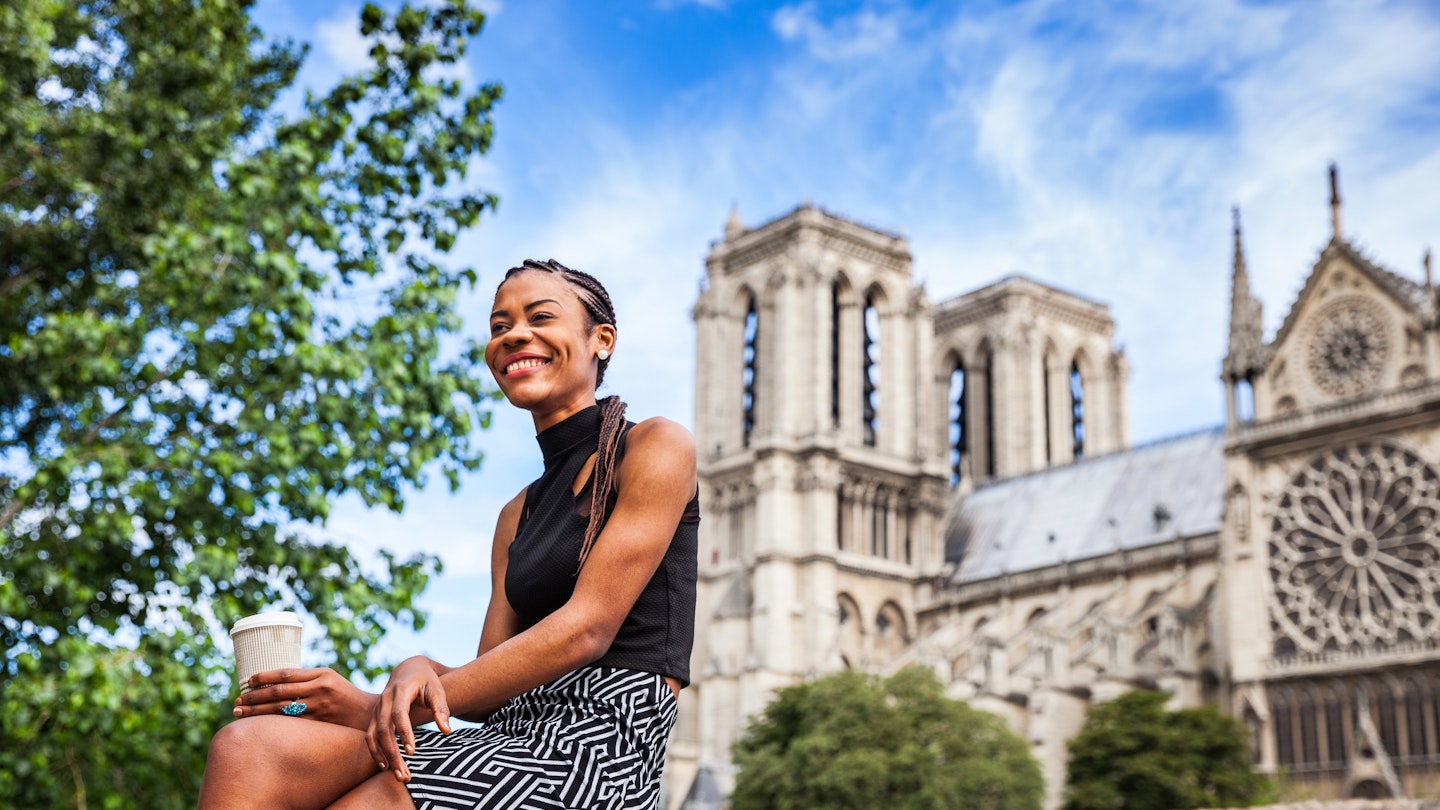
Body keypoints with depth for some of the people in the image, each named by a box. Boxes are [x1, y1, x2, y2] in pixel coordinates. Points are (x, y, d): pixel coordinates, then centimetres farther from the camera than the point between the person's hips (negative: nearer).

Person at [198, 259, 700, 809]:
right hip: (516, 732, 6)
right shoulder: (517, 516, 24)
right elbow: (494, 684, 16)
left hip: (602, 740, -6)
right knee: (247, 747, -18)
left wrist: (380, 706, -11)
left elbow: (587, 629, -9)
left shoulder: (657, 446, 2)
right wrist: (419, 672, -10)